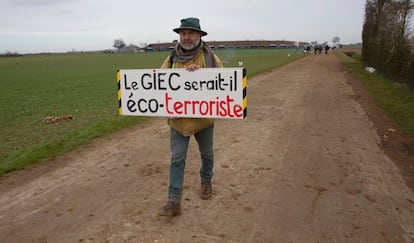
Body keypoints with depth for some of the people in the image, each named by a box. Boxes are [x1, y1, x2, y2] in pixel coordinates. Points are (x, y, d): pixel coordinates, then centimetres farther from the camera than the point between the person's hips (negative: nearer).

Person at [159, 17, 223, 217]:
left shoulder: (209, 57, -4)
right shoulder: (171, 59, 2)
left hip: (203, 116, 0)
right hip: (178, 118, 1)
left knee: (206, 154, 19)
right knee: (177, 159, 1)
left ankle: (206, 182, 46)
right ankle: (174, 201, 7)